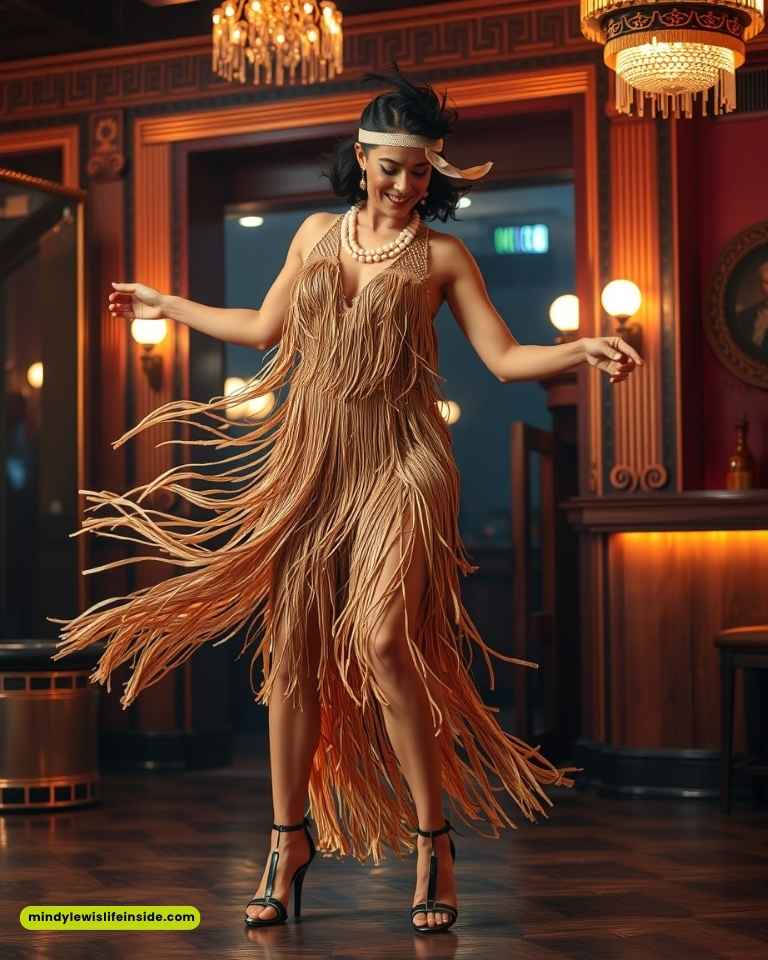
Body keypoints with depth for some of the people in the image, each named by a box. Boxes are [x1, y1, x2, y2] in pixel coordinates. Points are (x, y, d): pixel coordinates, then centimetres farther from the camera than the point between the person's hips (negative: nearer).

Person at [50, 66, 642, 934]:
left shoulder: (441, 256, 5)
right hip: (312, 460, 4)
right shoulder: (318, 234, 14)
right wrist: (166, 305, 32)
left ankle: (433, 841, -6)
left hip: (399, 462, -4)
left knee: (381, 642, -19)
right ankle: (290, 838, 14)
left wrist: (579, 350, -16)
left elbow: (505, 358, 1)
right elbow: (266, 330, 24)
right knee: (292, 649, 1)